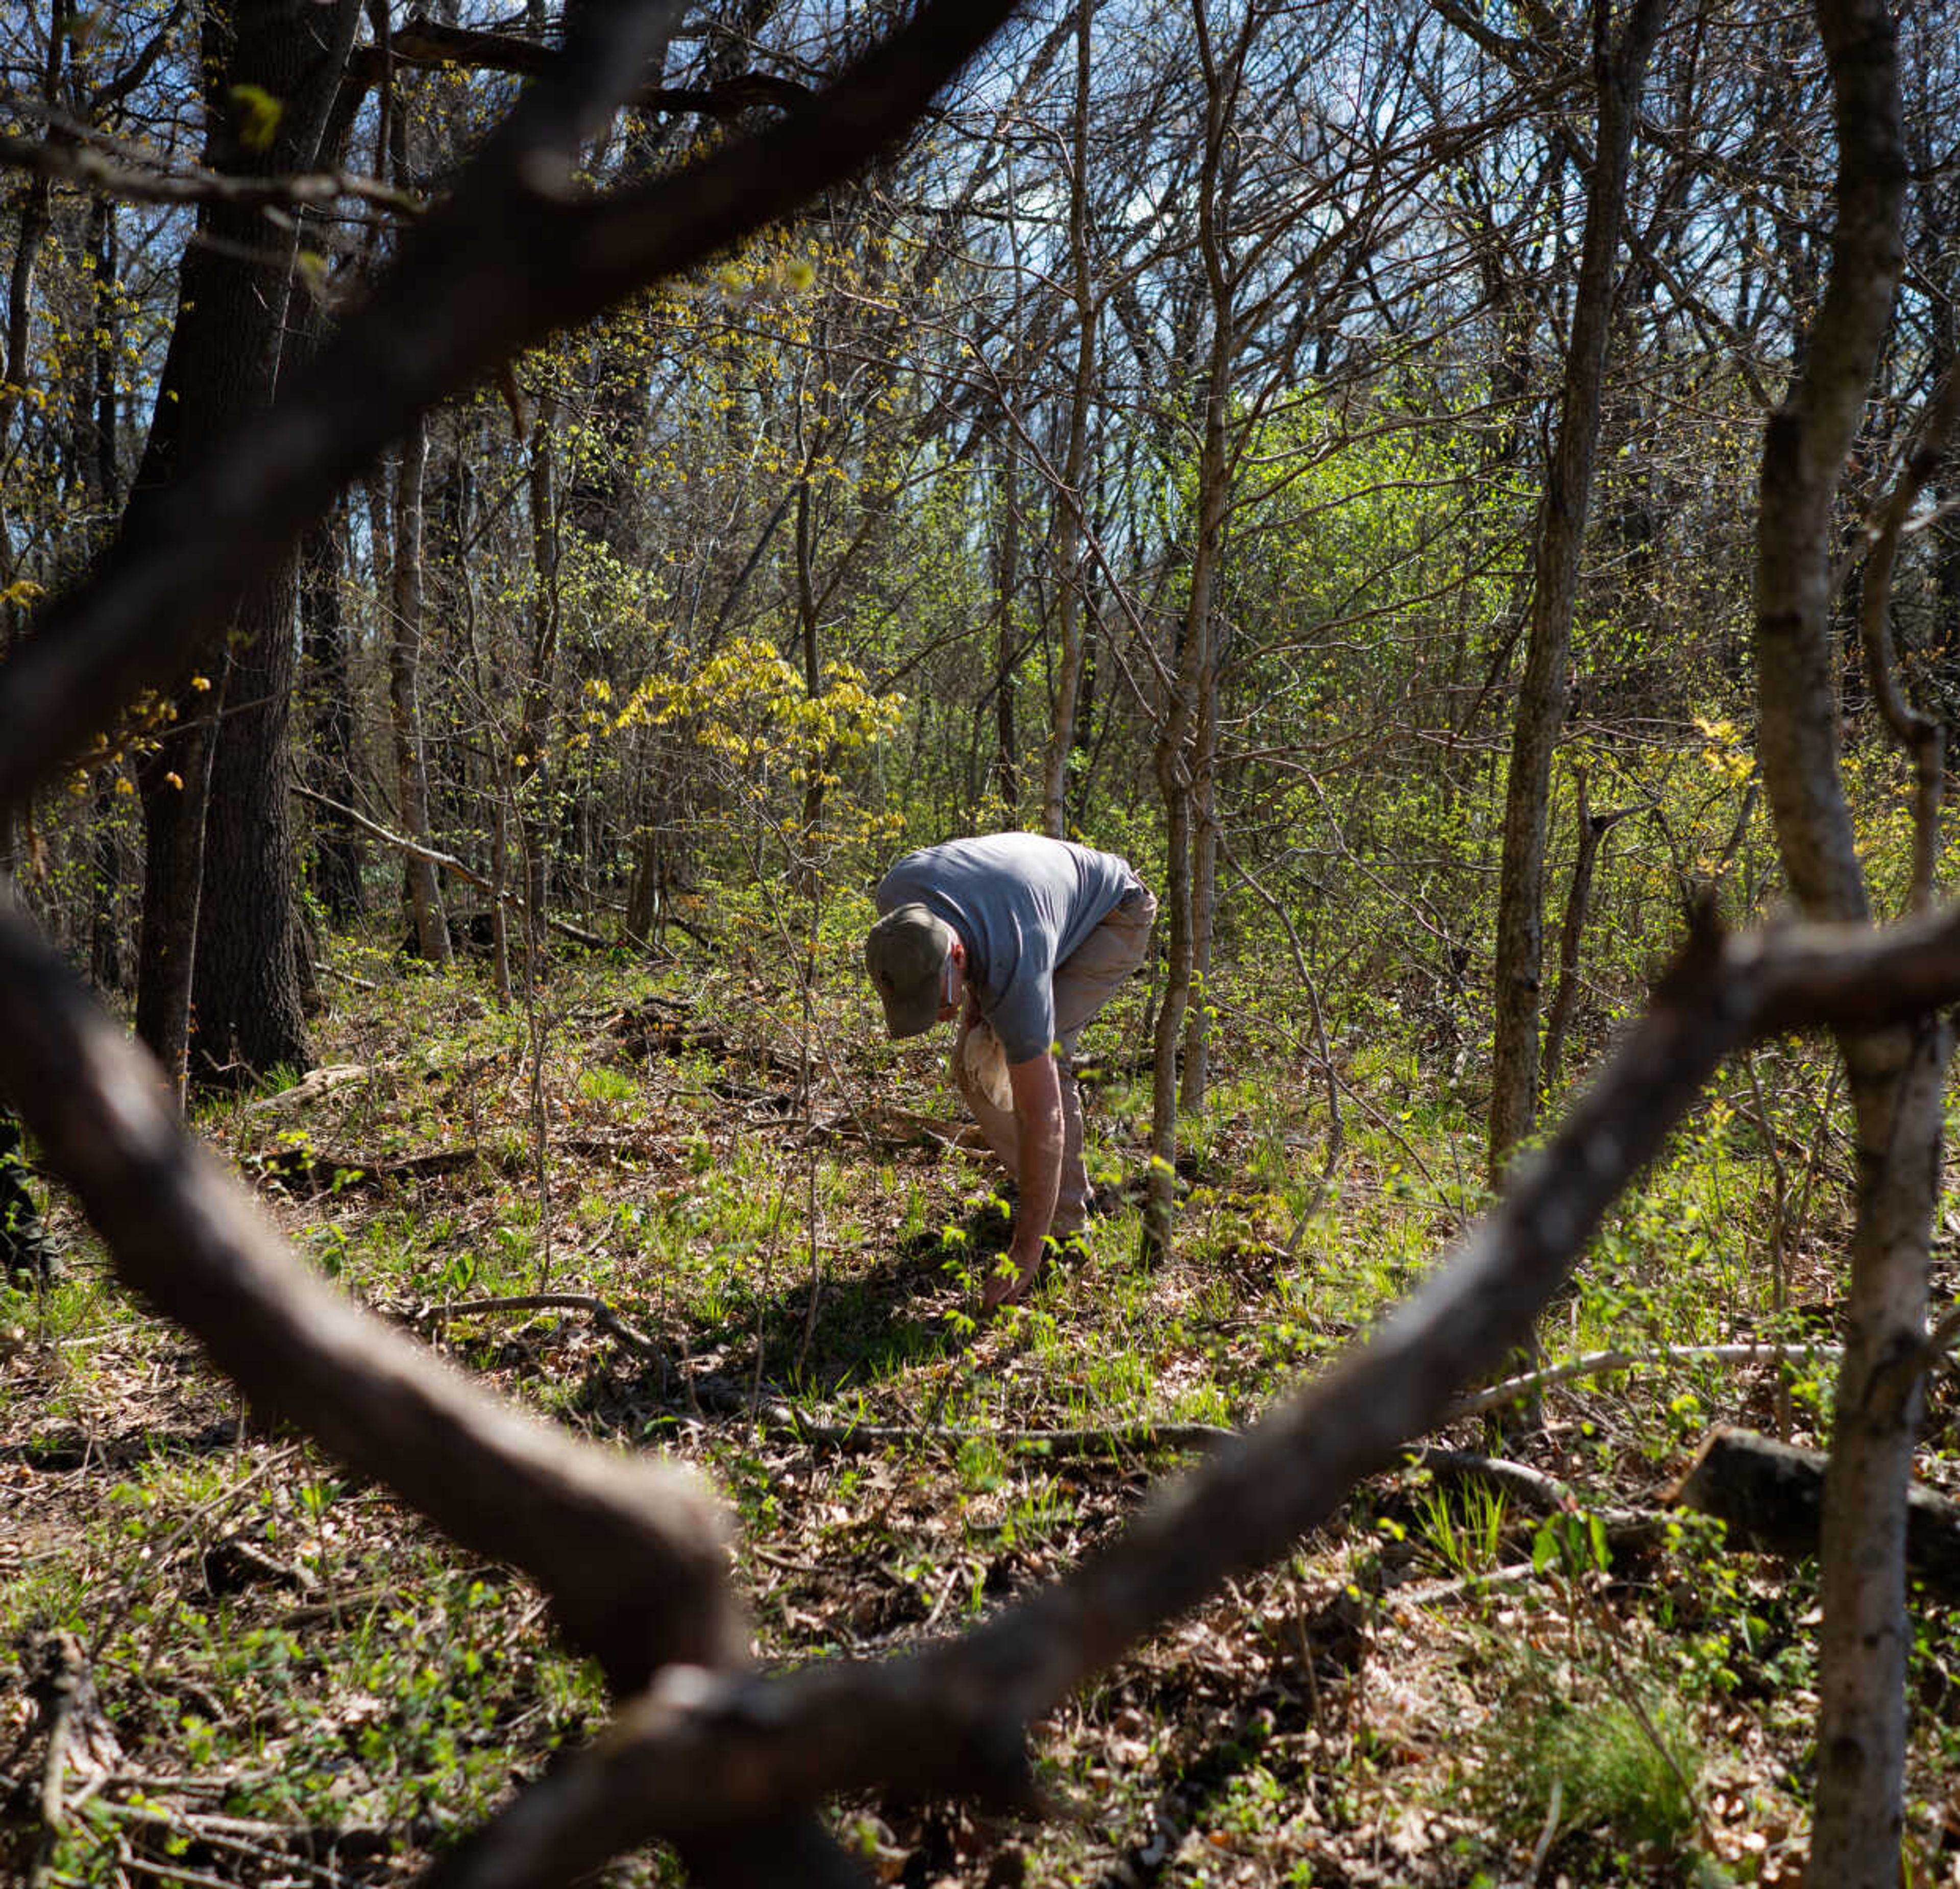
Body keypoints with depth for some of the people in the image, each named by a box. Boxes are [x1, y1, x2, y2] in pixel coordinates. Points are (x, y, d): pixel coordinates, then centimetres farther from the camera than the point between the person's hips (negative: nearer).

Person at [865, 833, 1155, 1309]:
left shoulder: (1014, 970, -44)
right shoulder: (896, 893, -30)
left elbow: (1044, 1117, -40)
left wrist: (1027, 1249, -39)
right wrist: (975, 1000, -7)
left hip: (1112, 916, -7)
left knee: (1038, 1058, -26)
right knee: (975, 1063, -3)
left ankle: (1066, 1221, -14)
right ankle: (1053, 1190, 15)